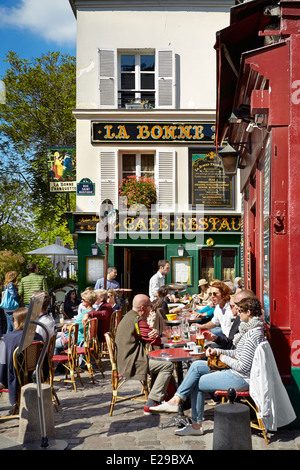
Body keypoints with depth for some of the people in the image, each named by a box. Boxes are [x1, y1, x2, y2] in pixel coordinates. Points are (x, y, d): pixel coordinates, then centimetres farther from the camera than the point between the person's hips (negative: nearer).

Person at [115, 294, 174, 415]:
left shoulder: (129, 316, 17)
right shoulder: (138, 320, -15)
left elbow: (149, 336, 19)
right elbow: (156, 341, -13)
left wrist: (154, 333, -4)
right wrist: (156, 335, 9)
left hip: (124, 360, 11)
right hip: (132, 363, -11)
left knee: (159, 361, 23)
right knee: (167, 366, -14)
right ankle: (151, 404, -14)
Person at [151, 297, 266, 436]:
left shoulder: (252, 335, -23)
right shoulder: (251, 328, 9)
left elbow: (242, 366, -25)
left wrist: (224, 358, -9)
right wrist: (217, 351, 7)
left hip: (240, 379, -10)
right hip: (237, 373, 10)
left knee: (196, 383, -2)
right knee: (196, 366, 6)